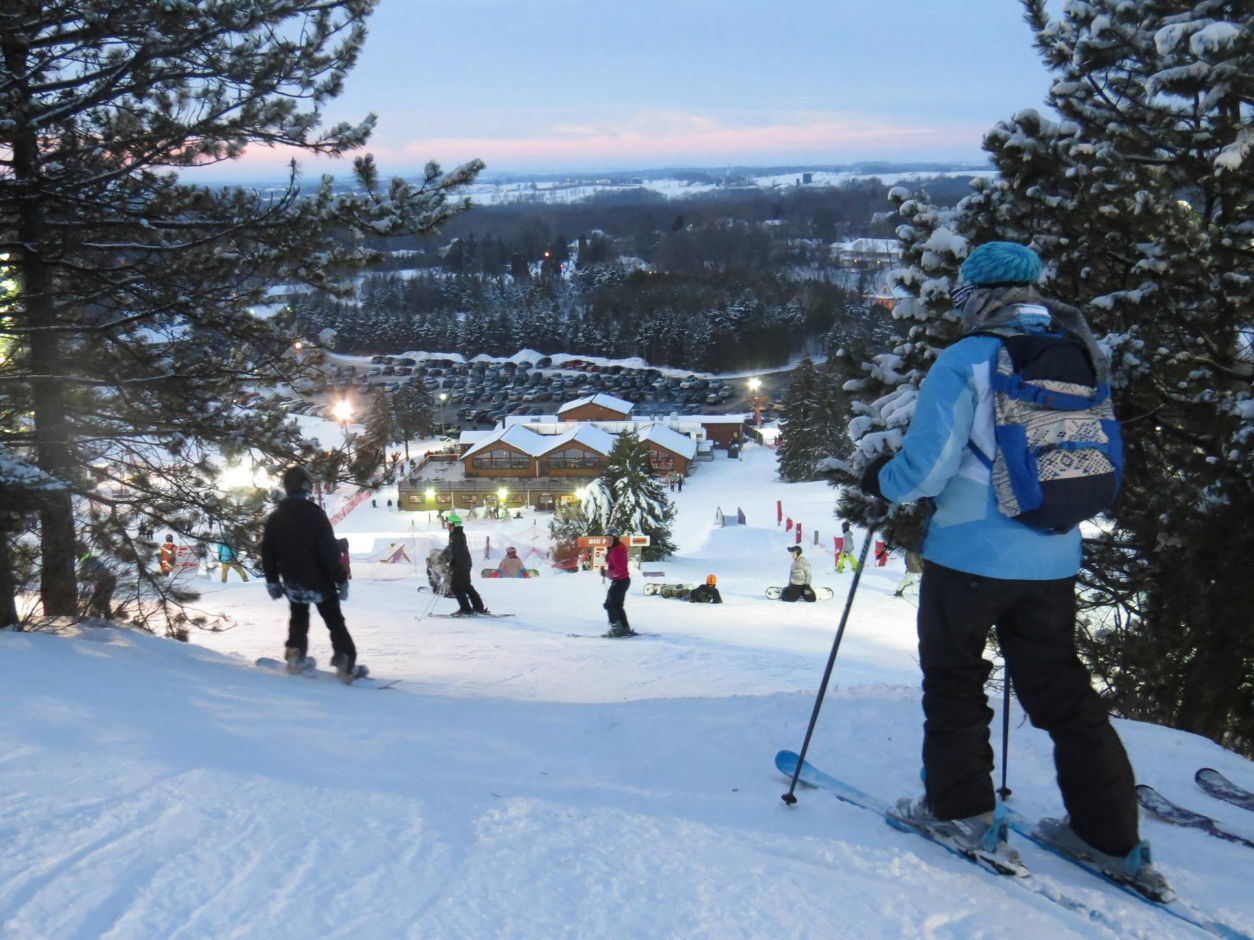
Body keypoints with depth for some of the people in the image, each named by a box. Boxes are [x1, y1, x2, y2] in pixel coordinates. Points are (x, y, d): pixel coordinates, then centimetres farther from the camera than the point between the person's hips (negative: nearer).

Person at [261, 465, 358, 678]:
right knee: (335, 622, 6)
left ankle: (295, 651, 11)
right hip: (319, 581, -4)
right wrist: (341, 580, -11)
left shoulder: (274, 518, -1)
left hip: (292, 583, 4)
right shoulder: (315, 514, -18)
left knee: (299, 618, 27)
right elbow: (330, 551, -18)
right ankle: (346, 663, -3)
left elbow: (267, 554, 5)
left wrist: (272, 581, 16)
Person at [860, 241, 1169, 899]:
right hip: (1054, 560, 5)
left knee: (953, 682, 13)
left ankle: (962, 812, 18)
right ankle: (1111, 837, 16)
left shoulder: (965, 361, -13)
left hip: (968, 555, -5)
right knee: (1063, 693, 14)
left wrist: (880, 481, 4)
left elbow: (925, 467, -17)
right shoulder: (1079, 359, 5)